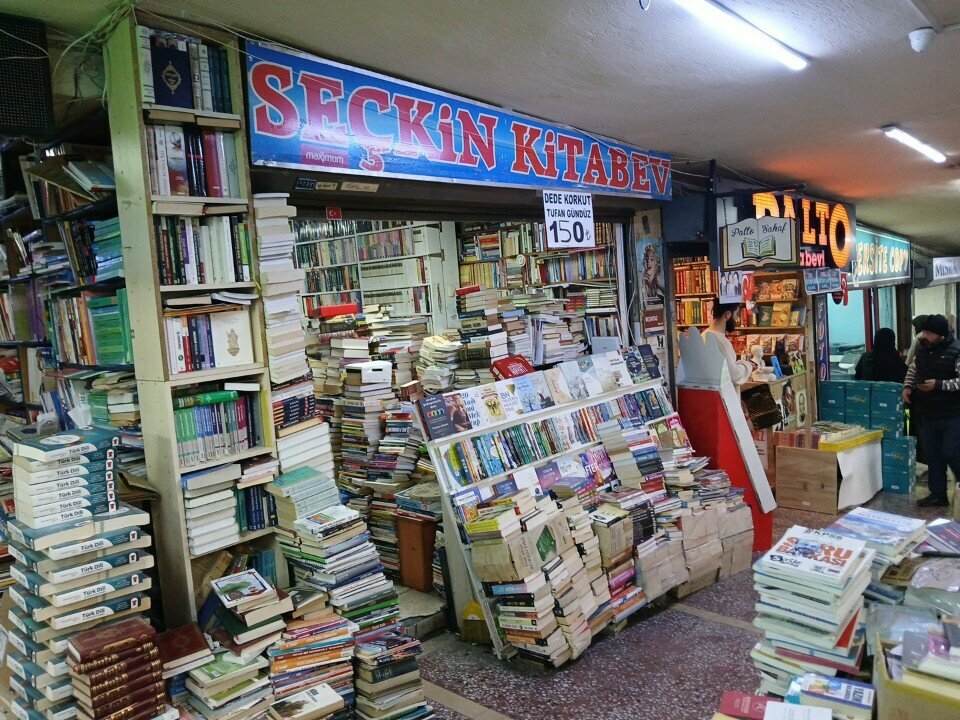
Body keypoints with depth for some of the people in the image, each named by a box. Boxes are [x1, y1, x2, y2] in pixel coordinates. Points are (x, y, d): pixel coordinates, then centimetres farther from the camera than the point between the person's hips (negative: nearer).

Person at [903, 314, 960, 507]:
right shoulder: (922, 349, 5)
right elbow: (913, 370, 20)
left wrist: (938, 385, -26)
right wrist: (908, 386, 2)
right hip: (928, 415, 7)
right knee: (933, 455, 11)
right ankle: (938, 495, 22)